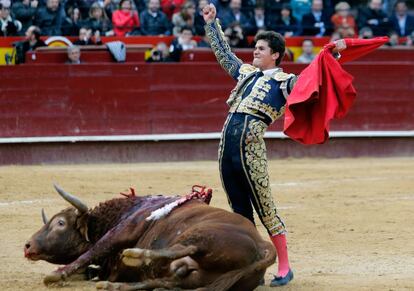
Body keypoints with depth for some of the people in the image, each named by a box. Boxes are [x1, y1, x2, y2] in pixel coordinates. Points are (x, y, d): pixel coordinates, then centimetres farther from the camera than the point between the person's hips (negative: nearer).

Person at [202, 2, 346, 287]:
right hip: (227, 146, 6)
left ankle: (284, 268, 3)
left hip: (251, 149, -6)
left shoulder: (285, 82, 5)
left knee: (265, 209, -4)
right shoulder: (247, 73, 22)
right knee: (240, 211, 10)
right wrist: (212, 23, 36)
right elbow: (223, 53, 34)